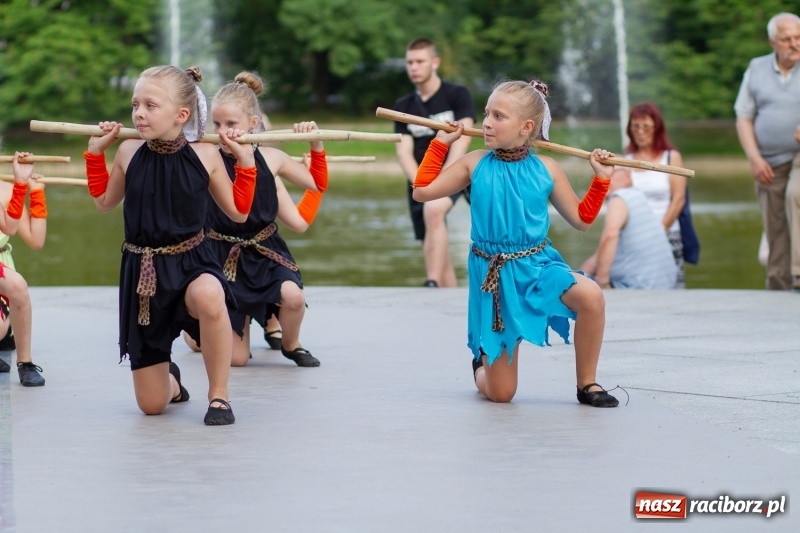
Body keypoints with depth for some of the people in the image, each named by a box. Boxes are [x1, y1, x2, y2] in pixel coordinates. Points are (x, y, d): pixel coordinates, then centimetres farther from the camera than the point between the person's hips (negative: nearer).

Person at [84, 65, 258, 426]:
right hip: (142, 271, 2)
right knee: (152, 406, 2)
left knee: (208, 297, -44)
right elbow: (104, 202, 14)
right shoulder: (129, 152, -3)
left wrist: (245, 161, -7)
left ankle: (219, 395, -21)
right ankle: (171, 380, 44)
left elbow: (238, 211, 2)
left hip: (190, 263, -2)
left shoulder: (205, 155, -7)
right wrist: (95, 152, 5)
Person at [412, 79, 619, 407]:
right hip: (493, 277, -1)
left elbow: (581, 219, 8)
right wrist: (441, 143, 2)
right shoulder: (475, 164, -1)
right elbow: (422, 191, 1)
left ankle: (587, 384, -13)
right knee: (500, 394, -1)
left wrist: (600, 180, -2)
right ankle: (481, 366, 41)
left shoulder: (546, 170, -1)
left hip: (538, 265, 1)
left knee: (590, 296, -34)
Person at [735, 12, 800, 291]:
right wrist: (755, 159, -3)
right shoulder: (756, 69, 11)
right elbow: (743, 119, 10)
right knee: (775, 231, 2)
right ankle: (777, 287, 9)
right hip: (770, 162, 3)